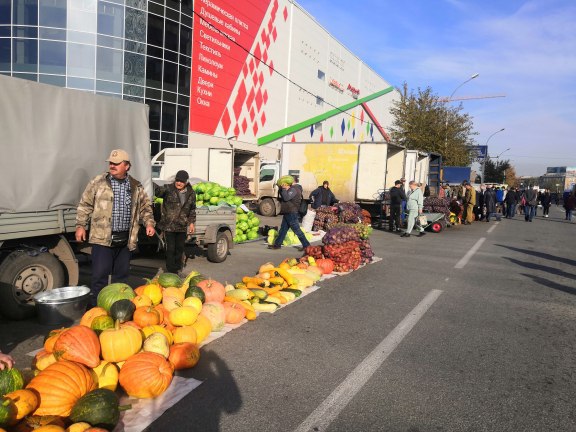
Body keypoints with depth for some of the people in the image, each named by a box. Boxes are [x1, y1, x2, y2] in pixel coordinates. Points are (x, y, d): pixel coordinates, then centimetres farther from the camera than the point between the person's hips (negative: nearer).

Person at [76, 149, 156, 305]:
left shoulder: (136, 186, 8)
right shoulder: (98, 182, 1)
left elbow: (145, 207, 16)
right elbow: (85, 205, 4)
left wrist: (149, 223, 2)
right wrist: (81, 225, 0)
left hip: (125, 239, 3)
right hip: (103, 238, -3)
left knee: (121, 274, 12)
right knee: (100, 274, -4)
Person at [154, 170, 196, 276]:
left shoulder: (191, 193, 4)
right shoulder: (168, 189, -9)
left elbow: (192, 209, 14)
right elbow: (158, 190, -29)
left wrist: (191, 222, 11)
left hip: (182, 227, 4)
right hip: (169, 226, -4)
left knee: (180, 248, 16)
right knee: (170, 249, -3)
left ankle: (177, 269, 33)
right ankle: (171, 271, 9)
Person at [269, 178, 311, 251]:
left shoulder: (293, 190, -13)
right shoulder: (289, 190, 18)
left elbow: (286, 198, -24)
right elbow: (282, 196, 22)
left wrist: (284, 189, -13)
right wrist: (281, 188, 9)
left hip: (292, 213, -10)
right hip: (287, 213, 10)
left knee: (296, 230, -7)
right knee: (283, 229, 14)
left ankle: (306, 245, -1)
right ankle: (277, 244, 21)